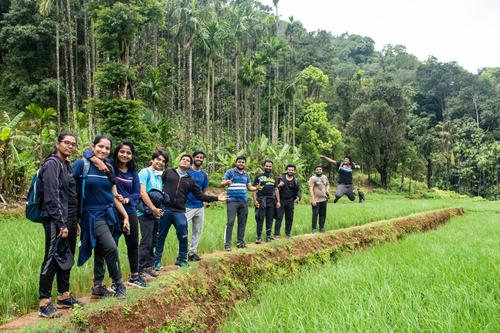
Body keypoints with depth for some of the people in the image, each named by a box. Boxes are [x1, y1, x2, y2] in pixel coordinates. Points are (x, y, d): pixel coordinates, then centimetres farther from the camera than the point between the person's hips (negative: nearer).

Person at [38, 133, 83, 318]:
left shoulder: (67, 165, 16)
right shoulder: (52, 164, -10)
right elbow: (52, 197, -17)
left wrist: (74, 222, 17)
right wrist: (61, 224, -20)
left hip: (69, 220, 9)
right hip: (55, 221, -9)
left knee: (66, 258, 14)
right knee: (52, 259, -5)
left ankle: (64, 296, 24)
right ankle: (44, 303, 1)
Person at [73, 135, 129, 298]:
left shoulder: (109, 168, 9)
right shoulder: (82, 164, -9)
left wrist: (125, 216, 8)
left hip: (109, 214, 6)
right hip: (93, 214, -6)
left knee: (101, 251, 13)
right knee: (111, 248, -14)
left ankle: (97, 286, 26)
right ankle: (118, 284, 4)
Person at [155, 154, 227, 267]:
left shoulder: (190, 181, 16)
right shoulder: (168, 172, 10)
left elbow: (200, 195, 15)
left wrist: (216, 198, 8)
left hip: (179, 212, 2)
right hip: (165, 210, -2)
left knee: (183, 237, -2)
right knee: (161, 236, 6)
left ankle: (182, 259, 16)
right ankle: (157, 260, 21)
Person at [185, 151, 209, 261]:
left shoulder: (204, 174, 10)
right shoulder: (186, 171, -3)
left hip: (200, 207, 5)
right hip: (187, 206, -5)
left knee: (197, 231, 11)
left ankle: (192, 252, 22)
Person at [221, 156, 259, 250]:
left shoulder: (246, 175, 16)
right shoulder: (230, 172, -1)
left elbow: (249, 187, 19)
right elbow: (222, 183, -7)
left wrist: (256, 188, -3)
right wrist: (226, 182, -31)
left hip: (244, 201, 6)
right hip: (232, 201, -5)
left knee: (242, 222, 9)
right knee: (230, 222, -10)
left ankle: (240, 242, 20)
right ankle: (227, 244, -6)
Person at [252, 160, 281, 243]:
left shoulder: (274, 178, 16)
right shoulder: (258, 176, 3)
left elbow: (276, 190, 17)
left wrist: (278, 201, 10)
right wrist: (255, 200, -10)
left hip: (271, 200, 4)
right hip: (261, 200, -4)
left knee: (270, 219, 6)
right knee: (260, 219, -5)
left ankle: (268, 236, 15)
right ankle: (259, 237, -2)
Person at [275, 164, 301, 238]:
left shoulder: (296, 181, 8)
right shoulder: (281, 178, 0)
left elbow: (298, 191, 15)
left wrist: (298, 197, -3)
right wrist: (279, 185, -19)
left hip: (290, 202, 3)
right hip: (281, 200, -3)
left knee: (290, 218, 8)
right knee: (279, 217, -6)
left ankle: (288, 233, 19)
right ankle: (276, 234, -3)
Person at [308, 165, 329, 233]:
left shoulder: (325, 177, 12)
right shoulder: (313, 178, -8)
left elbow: (327, 184, 28)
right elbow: (311, 189, -13)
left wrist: (327, 190, 6)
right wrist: (313, 199, -20)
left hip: (324, 199, 6)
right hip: (316, 200, -6)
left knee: (323, 214, 10)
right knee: (315, 214, -5)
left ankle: (321, 228, 21)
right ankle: (314, 229, 2)